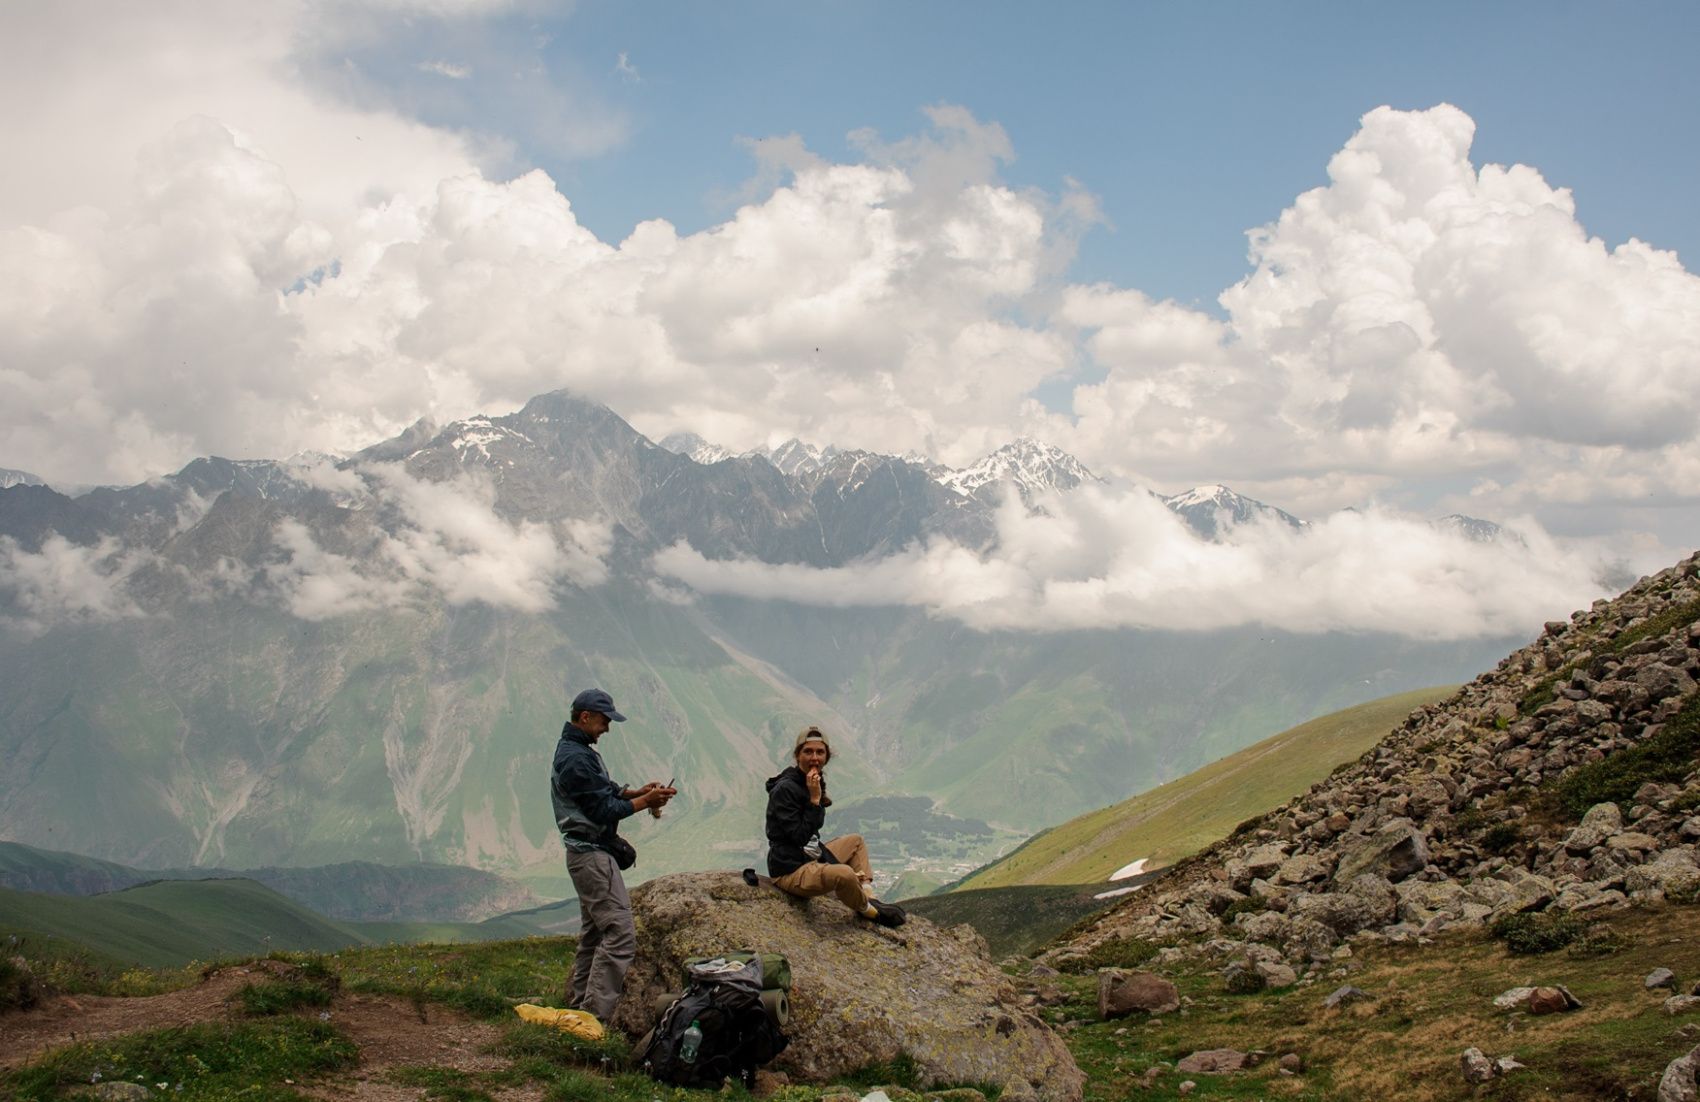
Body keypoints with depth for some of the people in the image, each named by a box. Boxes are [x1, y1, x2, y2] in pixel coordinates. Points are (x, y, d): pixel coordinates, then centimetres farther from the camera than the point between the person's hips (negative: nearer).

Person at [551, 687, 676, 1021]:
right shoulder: (576, 759, -20)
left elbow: (604, 790, 20)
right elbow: (602, 810, -20)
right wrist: (645, 802, -14)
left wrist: (637, 792, 6)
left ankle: (580, 1003, 27)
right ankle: (597, 1014, -14)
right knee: (620, 933, -13)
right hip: (592, 854, -12)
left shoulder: (575, 750, 14)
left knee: (594, 930, 19)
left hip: (586, 853, 12)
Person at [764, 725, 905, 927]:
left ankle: (869, 897, 7)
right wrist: (814, 799, -24)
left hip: (812, 857, 11)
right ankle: (867, 910, -3)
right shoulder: (785, 789, -19)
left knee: (856, 841, 26)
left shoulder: (815, 781, 9)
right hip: (790, 870, -11)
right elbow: (799, 836, -23)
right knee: (845, 874, -34)